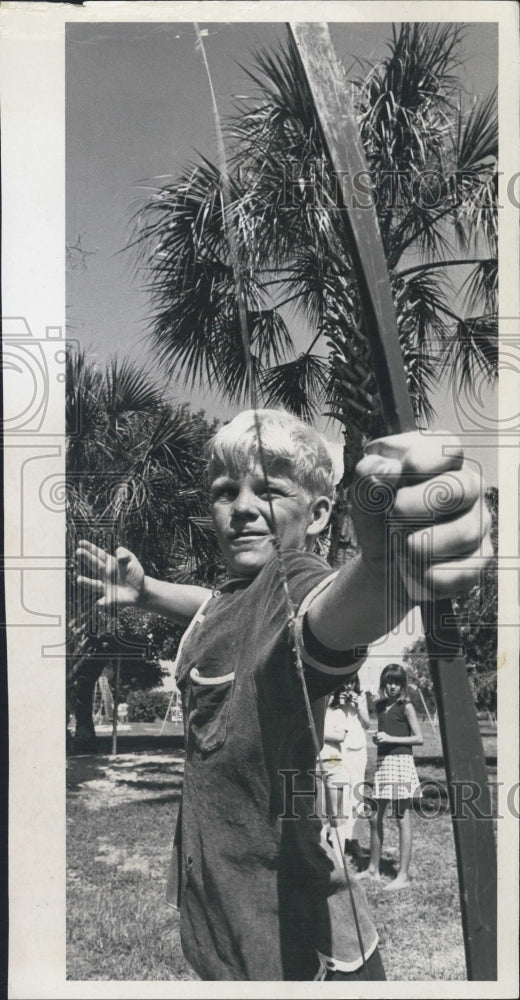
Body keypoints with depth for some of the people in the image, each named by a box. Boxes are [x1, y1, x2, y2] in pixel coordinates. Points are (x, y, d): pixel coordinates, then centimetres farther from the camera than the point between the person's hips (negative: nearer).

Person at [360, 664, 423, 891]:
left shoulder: (406, 706, -4)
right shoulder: (380, 706, 13)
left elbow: (419, 738, -7)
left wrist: (390, 738, -13)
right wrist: (377, 739, 1)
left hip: (401, 762, -6)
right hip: (382, 762, 7)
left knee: (403, 819, -2)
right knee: (375, 818, 10)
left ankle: (403, 876, 2)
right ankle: (373, 868, 23)